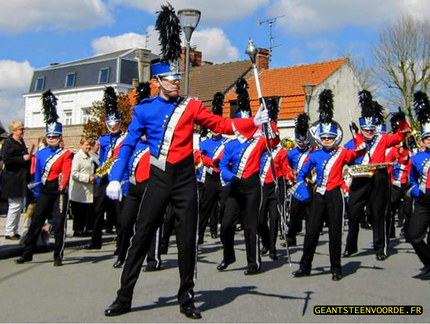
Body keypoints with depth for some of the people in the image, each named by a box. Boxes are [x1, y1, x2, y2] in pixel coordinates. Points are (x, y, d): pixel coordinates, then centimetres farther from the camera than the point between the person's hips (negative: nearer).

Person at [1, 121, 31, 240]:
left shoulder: (21, 142, 15)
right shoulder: (8, 143, -11)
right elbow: (6, 159, -21)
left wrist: (28, 157, 12)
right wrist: (22, 158, -19)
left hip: (21, 179, 9)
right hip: (12, 179, -9)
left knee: (19, 205, 12)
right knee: (15, 205, -7)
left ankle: (14, 231, 21)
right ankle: (9, 232, 3)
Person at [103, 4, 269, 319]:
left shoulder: (191, 106, 3)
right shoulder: (144, 109, 2)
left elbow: (221, 124, 2)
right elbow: (129, 145, 5)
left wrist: (253, 122, -11)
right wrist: (115, 179, -2)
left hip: (186, 179, 0)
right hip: (158, 179, 0)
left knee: (187, 240, 4)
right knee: (141, 237, 2)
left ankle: (187, 299, 17)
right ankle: (124, 298, 13)